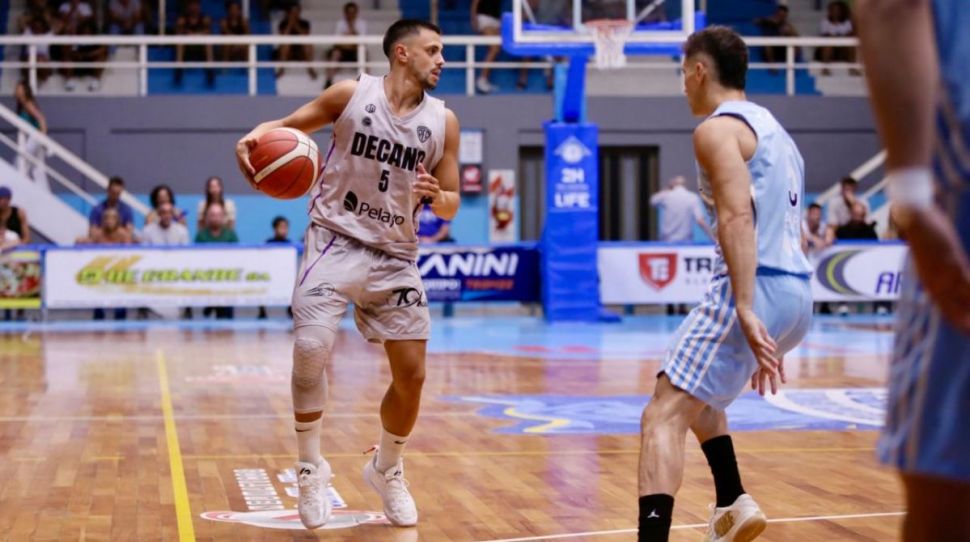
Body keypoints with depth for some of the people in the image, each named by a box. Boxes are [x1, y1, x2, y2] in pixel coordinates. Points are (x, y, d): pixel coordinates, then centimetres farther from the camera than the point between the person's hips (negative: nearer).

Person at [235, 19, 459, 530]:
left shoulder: (442, 121, 1)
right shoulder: (352, 93, -6)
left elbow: (451, 204, 5)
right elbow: (290, 124, 4)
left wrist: (438, 197, -19)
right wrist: (256, 135, -18)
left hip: (395, 254, 3)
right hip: (336, 240, -3)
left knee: (412, 374, 2)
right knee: (311, 348, -21)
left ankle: (387, 469, 28)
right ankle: (311, 467, -1)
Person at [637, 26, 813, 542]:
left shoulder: (717, 128, -5)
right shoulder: (772, 129, 24)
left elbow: (737, 216, -20)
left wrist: (746, 309, -28)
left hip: (757, 289, -9)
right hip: (796, 292, 9)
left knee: (663, 416, -11)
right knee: (694, 393, 30)